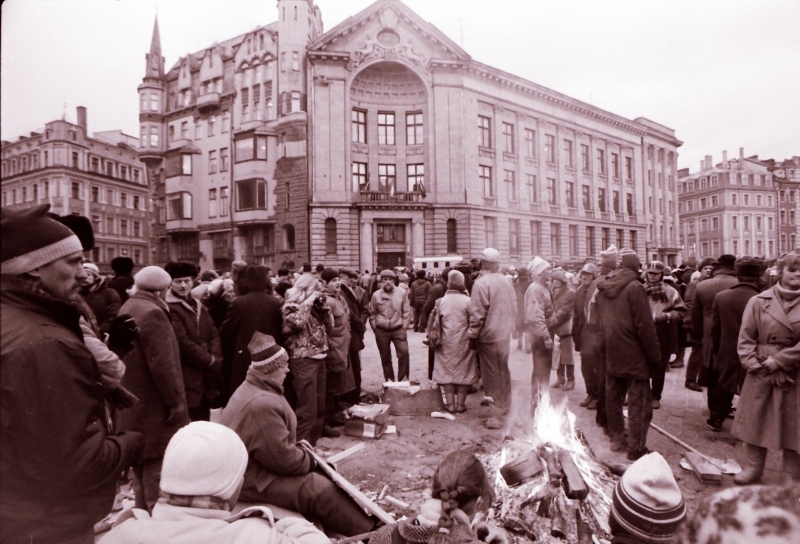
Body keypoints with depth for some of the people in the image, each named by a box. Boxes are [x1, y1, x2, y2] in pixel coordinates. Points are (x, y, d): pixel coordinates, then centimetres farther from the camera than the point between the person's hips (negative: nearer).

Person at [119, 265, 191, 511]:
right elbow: (162, 364, -26)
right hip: (154, 404, -10)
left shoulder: (127, 307, 11)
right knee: (158, 464, 2)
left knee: (142, 463, 22)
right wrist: (176, 400, -18)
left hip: (133, 401, 10)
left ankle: (143, 510, 36)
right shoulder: (152, 312, -21)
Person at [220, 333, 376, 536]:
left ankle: (358, 524, 14)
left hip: (258, 463, 11)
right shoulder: (262, 405, -30)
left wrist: (298, 447, 3)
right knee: (323, 492, -13)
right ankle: (369, 533, 2)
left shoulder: (253, 388, 5)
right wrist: (309, 458, -10)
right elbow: (284, 459, -28)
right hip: (255, 479, -11)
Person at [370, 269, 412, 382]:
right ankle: (389, 380, 25)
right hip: (381, 331, 1)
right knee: (385, 357, 9)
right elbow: (372, 313, 7)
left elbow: (407, 312, 2)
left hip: (398, 329, -1)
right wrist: (375, 328, 3)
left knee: (404, 352, -13)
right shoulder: (376, 295, -1)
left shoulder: (402, 293, -2)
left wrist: (404, 326, -3)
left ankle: (403, 379, 3)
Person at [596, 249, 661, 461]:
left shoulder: (602, 289, 5)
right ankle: (636, 449, 11)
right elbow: (644, 326, -17)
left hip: (611, 354, 7)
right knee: (638, 403, 4)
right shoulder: (634, 287, -16)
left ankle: (616, 438, 30)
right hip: (634, 356, -7)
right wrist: (655, 355, -9)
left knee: (613, 397, 16)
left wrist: (607, 345, 16)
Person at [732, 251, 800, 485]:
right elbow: (745, 340, -2)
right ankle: (754, 468, 26)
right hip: (760, 375, 0)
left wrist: (778, 360, -14)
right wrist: (758, 366, -11)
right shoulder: (758, 301, -2)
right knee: (755, 421, 9)